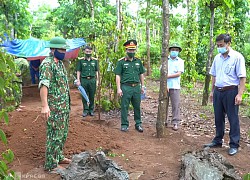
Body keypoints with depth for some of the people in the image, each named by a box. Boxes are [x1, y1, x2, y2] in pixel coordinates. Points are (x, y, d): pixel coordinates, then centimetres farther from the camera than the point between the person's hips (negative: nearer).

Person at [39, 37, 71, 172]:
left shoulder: (60, 63, 13)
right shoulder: (47, 63, -16)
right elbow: (43, 85, -26)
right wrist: (44, 106, -34)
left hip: (64, 106, 9)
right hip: (54, 108, -9)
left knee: (63, 134, 19)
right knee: (54, 135, -1)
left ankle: (58, 157, 34)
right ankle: (51, 164, 10)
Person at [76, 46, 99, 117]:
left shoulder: (95, 60, 9)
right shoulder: (81, 60, 4)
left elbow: (96, 71, 12)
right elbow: (78, 71, 5)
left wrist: (97, 80, 5)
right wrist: (78, 80, -2)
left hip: (92, 80, 1)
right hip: (84, 80, -1)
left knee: (92, 96, 6)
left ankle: (91, 110, 18)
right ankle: (85, 110, 14)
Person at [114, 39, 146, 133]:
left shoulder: (138, 61, 12)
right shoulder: (121, 62, -1)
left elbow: (141, 74, 18)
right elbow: (117, 75, -4)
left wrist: (142, 86, 14)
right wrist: (118, 88, -10)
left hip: (136, 87, 4)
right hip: (126, 87, -4)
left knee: (137, 106, 10)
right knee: (124, 107, 2)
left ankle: (138, 124, 21)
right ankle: (124, 125, 12)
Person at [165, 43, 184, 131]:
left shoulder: (180, 61, 6)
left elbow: (179, 74, -5)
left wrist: (167, 76, -9)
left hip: (175, 87, -1)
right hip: (165, 86, 2)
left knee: (176, 105, -2)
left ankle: (175, 123, 4)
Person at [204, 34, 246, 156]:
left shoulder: (237, 57, -9)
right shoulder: (217, 58, 9)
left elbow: (242, 77, -12)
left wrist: (240, 94, -17)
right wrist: (212, 91, 15)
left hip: (231, 91, -6)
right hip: (218, 91, 6)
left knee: (233, 119, 2)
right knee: (218, 118, 14)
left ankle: (234, 145, 12)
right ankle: (217, 141, 27)